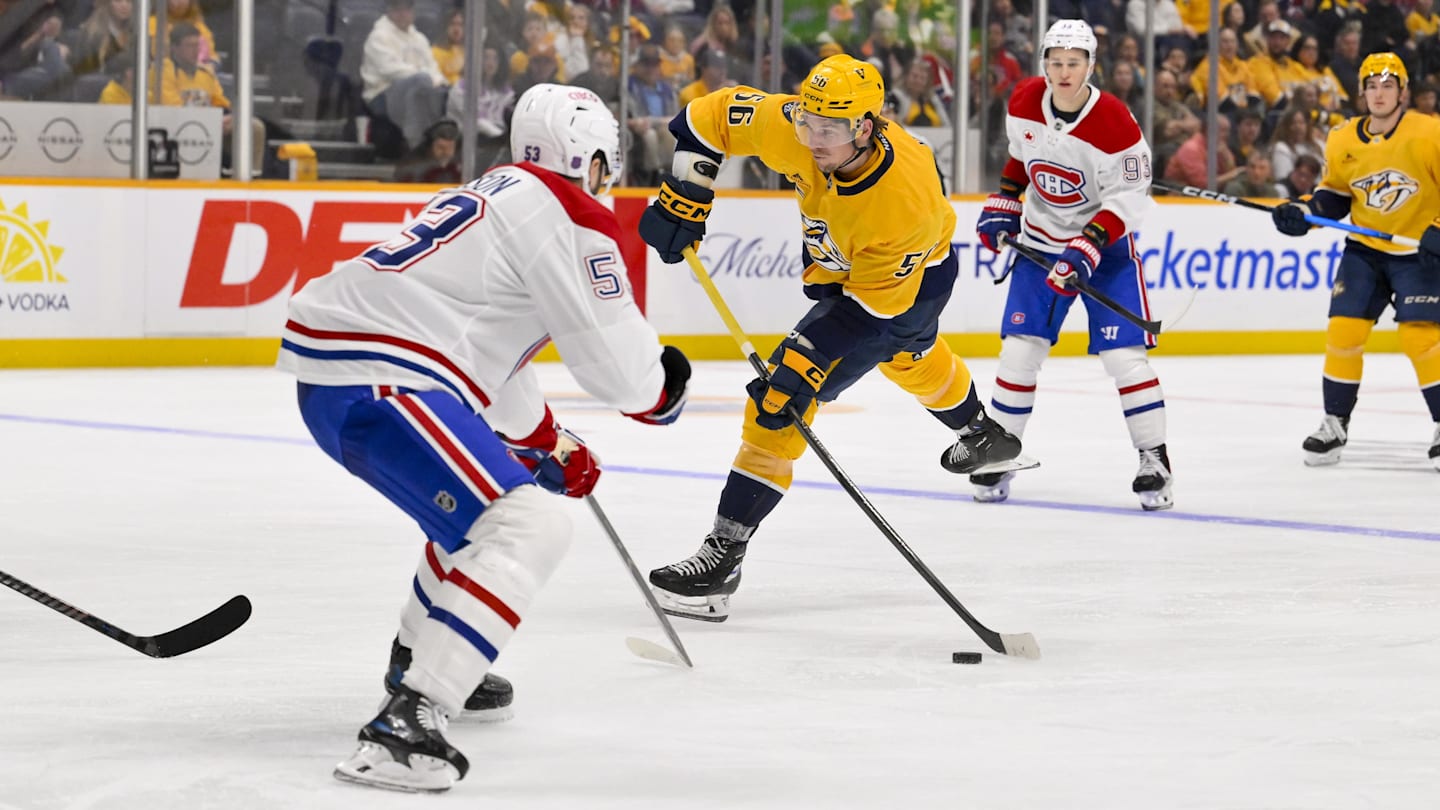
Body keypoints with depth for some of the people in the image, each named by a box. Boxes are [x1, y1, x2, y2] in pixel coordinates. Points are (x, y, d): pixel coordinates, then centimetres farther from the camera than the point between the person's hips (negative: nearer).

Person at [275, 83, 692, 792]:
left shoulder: (497, 196, 25)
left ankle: (418, 660, 47)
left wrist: (548, 444, 47)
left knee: (485, 501, 33)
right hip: (378, 385, -10)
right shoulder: (567, 216, -6)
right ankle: (403, 725, -28)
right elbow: (612, 357, -6)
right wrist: (663, 383, 18)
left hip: (331, 373, 10)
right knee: (527, 529, -17)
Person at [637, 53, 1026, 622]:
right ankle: (983, 437, 68)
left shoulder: (907, 202, -42)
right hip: (837, 261, 8)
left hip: (908, 280, -8)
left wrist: (806, 367, -37)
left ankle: (724, 556, -20)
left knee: (784, 394, -19)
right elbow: (711, 116, -16)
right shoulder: (795, 128, -31)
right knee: (906, 357, 36)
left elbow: (871, 303, -33)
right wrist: (682, 197, -22)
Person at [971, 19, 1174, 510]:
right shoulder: (1024, 103, -7)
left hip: (1106, 243, -4)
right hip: (1041, 239, 4)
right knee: (1020, 347, -3)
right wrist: (1002, 206, 6)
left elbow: (1128, 198, -21)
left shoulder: (1114, 123, -24)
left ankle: (1154, 461, -1)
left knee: (1122, 353, -11)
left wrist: (1087, 250, -29)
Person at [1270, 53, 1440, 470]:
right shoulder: (1342, 142, -1)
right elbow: (1333, 194, 12)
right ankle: (1335, 423, 10)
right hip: (1364, 249, 4)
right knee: (1343, 330, -4)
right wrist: (1303, 212, -6)